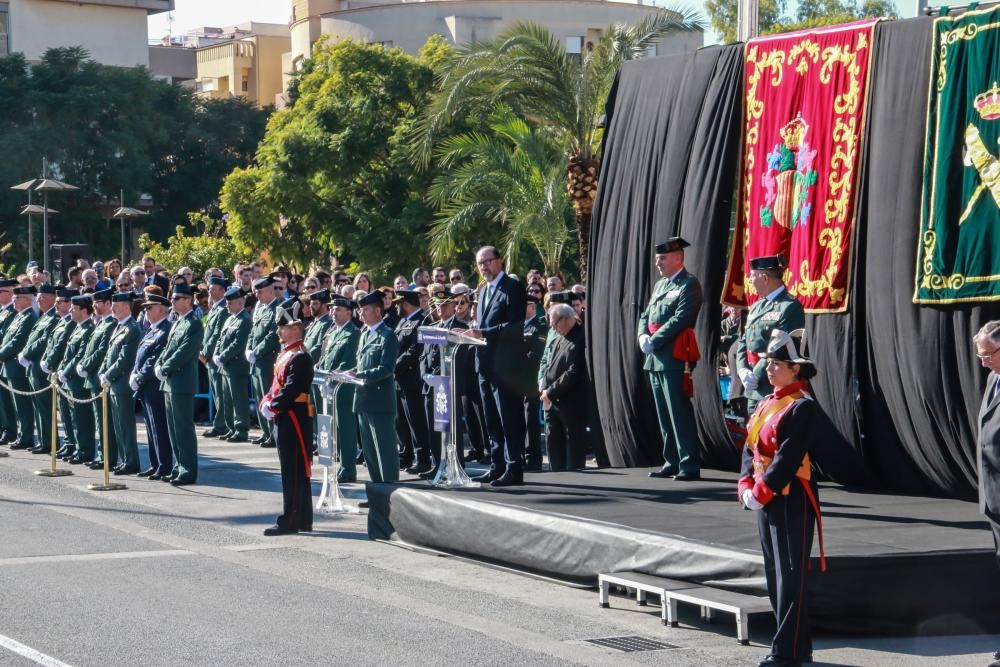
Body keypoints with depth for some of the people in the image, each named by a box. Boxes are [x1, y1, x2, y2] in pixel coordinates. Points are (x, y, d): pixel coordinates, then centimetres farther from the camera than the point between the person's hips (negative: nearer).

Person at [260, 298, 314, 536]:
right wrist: (266, 402, 2)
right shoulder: (286, 354, 16)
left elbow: (291, 390, -22)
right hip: (284, 420, 10)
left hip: (295, 420, -10)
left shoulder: (300, 357, -15)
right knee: (292, 472, 13)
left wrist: (272, 407, -14)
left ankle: (291, 521, -3)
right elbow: (276, 385, 19)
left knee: (294, 474, -6)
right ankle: (303, 520, 19)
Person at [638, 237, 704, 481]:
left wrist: (654, 342, -15)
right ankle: (672, 462, 18)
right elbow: (645, 315, 20)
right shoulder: (660, 284, 19)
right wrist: (643, 337, -1)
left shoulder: (689, 285, -8)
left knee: (680, 413, -9)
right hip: (655, 359, 9)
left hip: (674, 359, -9)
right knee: (664, 414, 12)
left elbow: (680, 320, -17)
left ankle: (690, 465, -8)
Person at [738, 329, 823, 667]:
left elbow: (788, 457, -20)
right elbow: (750, 448, 12)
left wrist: (761, 492, -20)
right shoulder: (766, 404, 13)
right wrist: (746, 485, -2)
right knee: (774, 574, 13)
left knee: (791, 576, -4)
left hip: (791, 501, -9)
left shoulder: (802, 406, -13)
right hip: (765, 500, 9)